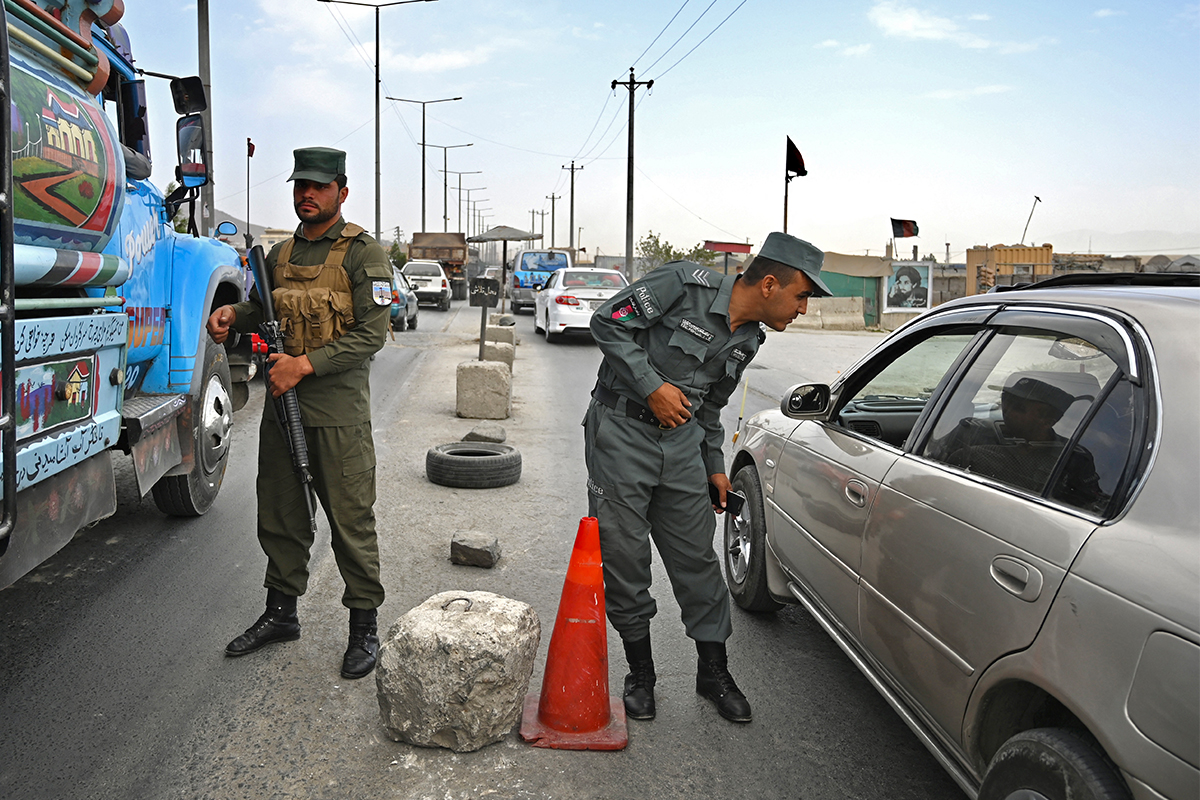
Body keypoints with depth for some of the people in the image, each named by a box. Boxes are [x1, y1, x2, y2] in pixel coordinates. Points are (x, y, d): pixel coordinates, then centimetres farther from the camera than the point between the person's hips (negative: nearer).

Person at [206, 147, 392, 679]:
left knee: (351, 520, 0)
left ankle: (364, 626, 13)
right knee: (279, 514, 15)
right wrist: (233, 315, 4)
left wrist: (305, 365, -20)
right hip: (281, 403, 7)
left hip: (337, 410, -6)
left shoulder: (362, 254, -7)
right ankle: (281, 611, 32)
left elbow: (371, 333, -14)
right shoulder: (280, 255, 14)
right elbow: (262, 310, 27)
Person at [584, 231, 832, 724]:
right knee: (625, 558, 1)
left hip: (682, 442, 6)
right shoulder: (686, 285, -15)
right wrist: (652, 386, -20)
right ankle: (640, 673, 20)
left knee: (697, 558, 8)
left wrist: (714, 466, 17)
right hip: (622, 431, -6)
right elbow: (608, 322, -15)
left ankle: (714, 671, 24)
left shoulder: (747, 340, 8)